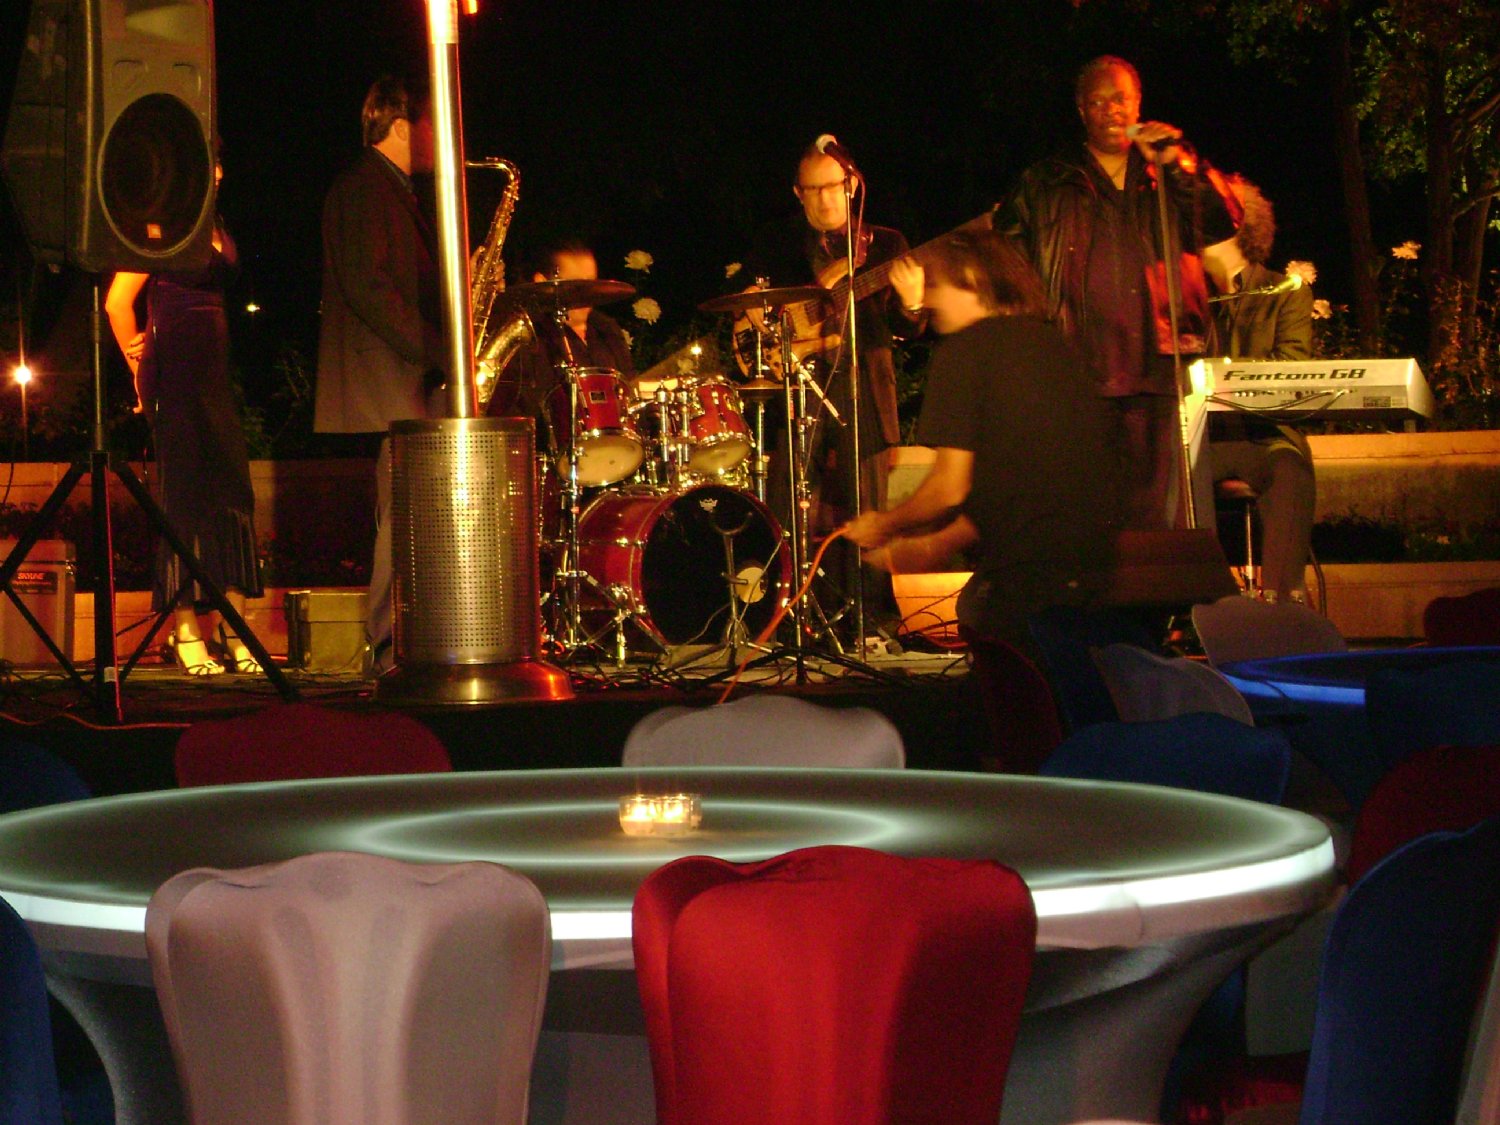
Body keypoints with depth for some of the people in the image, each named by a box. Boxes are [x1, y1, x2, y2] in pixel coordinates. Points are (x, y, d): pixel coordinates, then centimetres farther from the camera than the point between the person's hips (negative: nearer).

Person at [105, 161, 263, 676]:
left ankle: (233, 631, 4)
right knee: (186, 492, -7)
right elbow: (117, 302, -10)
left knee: (232, 488, 3)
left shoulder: (212, 225, 15)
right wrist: (143, 370, 0)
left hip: (213, 370, 7)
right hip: (174, 372, -7)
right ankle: (185, 632, -3)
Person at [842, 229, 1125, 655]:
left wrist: (883, 526, 10)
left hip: (1025, 580, -7)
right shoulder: (1057, 345, 18)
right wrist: (933, 545, 27)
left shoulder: (964, 348, -5)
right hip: (1100, 565, 7)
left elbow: (951, 488, -9)